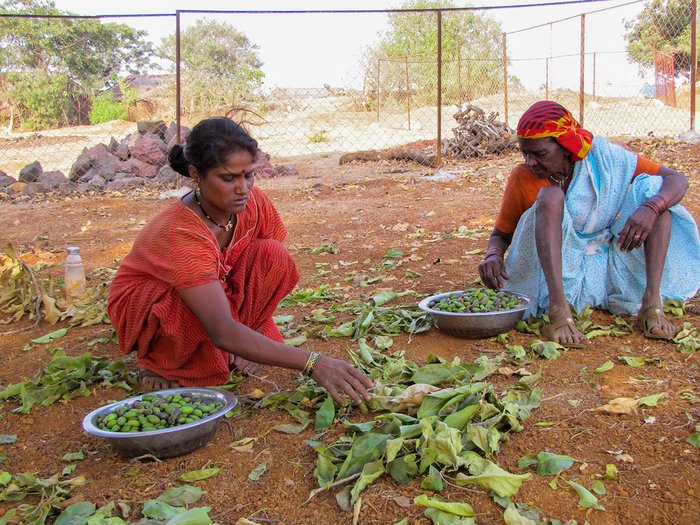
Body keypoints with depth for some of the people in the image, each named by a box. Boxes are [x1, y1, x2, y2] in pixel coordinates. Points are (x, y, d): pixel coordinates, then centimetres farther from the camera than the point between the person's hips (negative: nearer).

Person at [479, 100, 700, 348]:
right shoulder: (523, 178, -8)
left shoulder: (603, 156, -7)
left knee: (653, 187, -12)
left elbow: (678, 179, -7)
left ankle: (652, 303, -24)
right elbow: (500, 234, 2)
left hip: (610, 273, 2)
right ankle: (558, 310, -39)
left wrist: (650, 208, -28)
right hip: (557, 273, -2)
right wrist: (493, 256, -22)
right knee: (551, 195, -25)